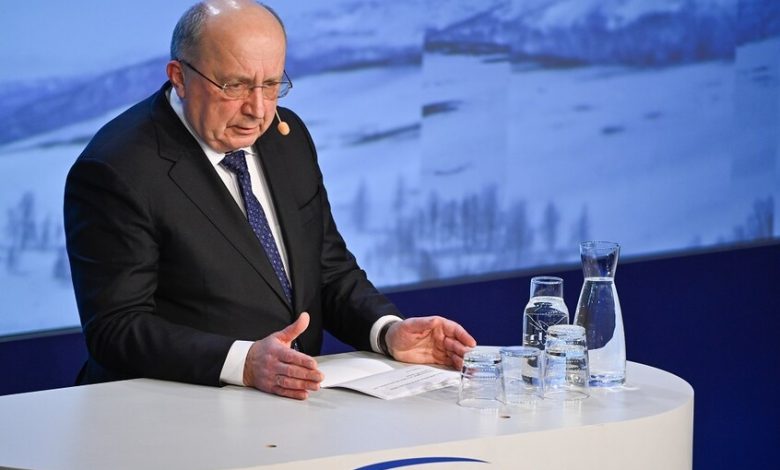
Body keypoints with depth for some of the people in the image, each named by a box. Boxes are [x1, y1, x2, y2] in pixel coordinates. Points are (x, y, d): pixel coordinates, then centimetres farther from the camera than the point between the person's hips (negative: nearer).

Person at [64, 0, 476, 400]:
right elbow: (115, 329, -16)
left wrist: (389, 331, -5)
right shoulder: (116, 171, -12)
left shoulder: (287, 137, 10)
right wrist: (243, 363, -29)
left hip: (300, 399, 6)